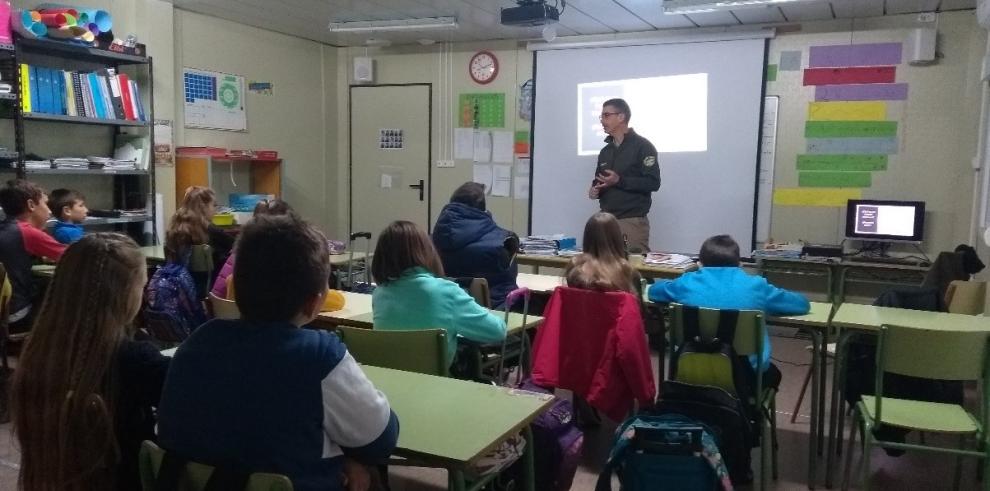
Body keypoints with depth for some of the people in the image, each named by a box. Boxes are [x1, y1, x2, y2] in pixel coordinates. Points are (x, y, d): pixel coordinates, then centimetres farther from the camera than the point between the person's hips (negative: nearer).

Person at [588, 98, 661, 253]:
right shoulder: (605, 151, 20)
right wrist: (595, 189, 3)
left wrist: (619, 181, -20)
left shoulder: (642, 146, -3)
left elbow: (653, 182, -13)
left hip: (633, 221, -6)